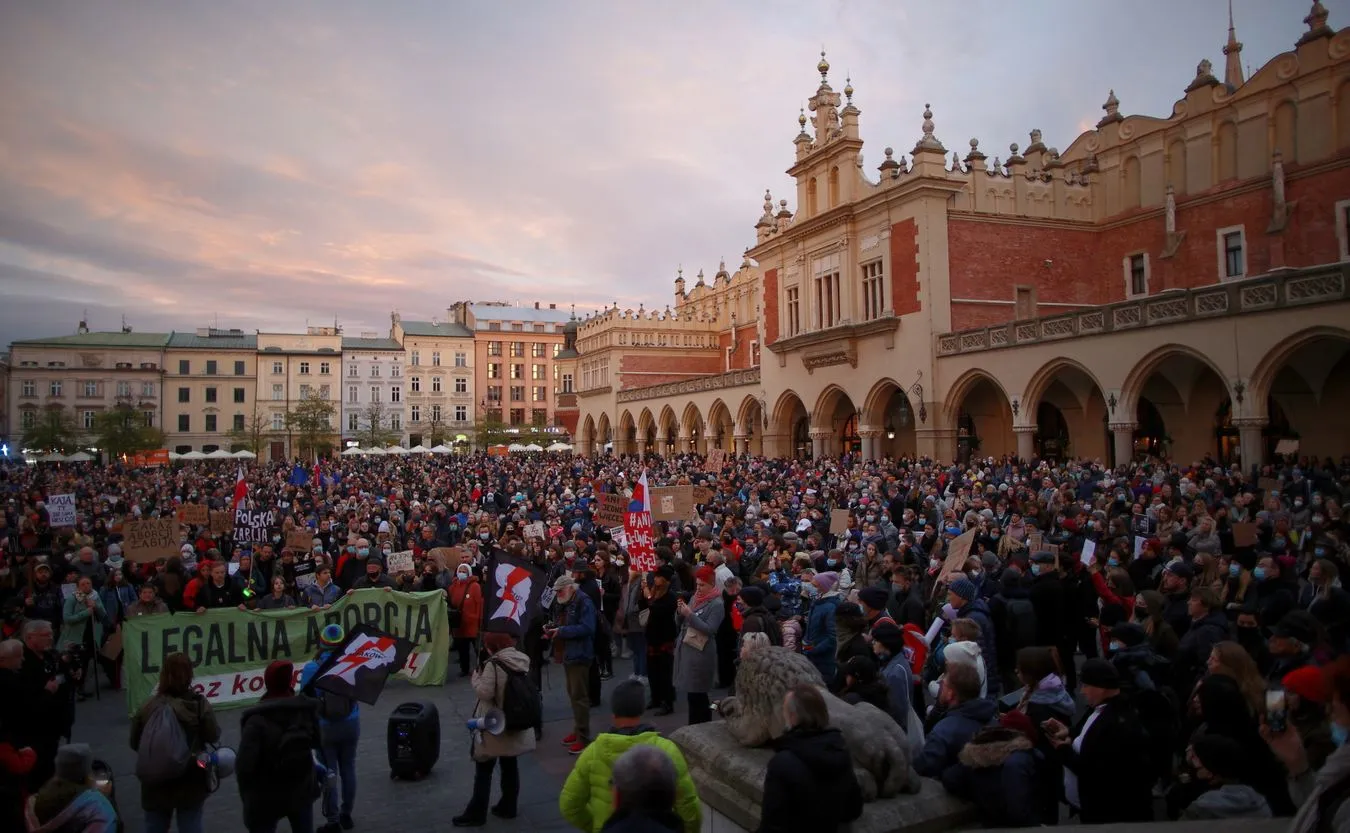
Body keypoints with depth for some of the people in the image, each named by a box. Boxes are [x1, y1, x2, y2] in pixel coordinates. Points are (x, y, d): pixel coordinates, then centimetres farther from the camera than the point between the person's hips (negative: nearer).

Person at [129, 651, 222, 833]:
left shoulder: (147, 707, -10)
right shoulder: (199, 704, -16)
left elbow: (135, 743, 0)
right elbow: (213, 736, -9)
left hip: (155, 783, 2)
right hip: (190, 782, -2)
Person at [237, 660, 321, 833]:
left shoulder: (257, 719, -22)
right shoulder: (306, 710, -8)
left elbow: (245, 764, -22)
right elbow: (319, 743, 5)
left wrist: (246, 792, -5)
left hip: (265, 798, -4)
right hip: (302, 791, 4)